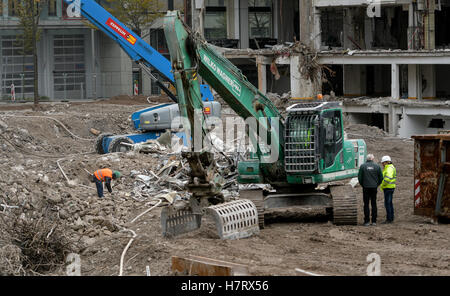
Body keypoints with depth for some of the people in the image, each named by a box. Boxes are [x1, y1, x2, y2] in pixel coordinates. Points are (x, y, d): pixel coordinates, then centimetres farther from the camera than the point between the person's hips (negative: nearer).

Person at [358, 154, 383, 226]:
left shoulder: (362, 166, -5)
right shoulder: (377, 166, 0)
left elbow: (359, 177, -3)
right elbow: (381, 177, 4)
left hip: (366, 187, -2)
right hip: (374, 188, 2)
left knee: (366, 204, 2)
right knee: (374, 204, 8)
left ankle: (367, 221, -1)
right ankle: (374, 221, 8)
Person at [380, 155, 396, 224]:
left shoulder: (389, 168, -18)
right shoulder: (388, 168, 16)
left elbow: (388, 178, -32)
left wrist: (382, 185, -20)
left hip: (388, 188, -11)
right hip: (389, 188, 11)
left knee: (387, 203, -9)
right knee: (390, 203, 13)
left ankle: (389, 219, -9)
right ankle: (391, 218, 17)